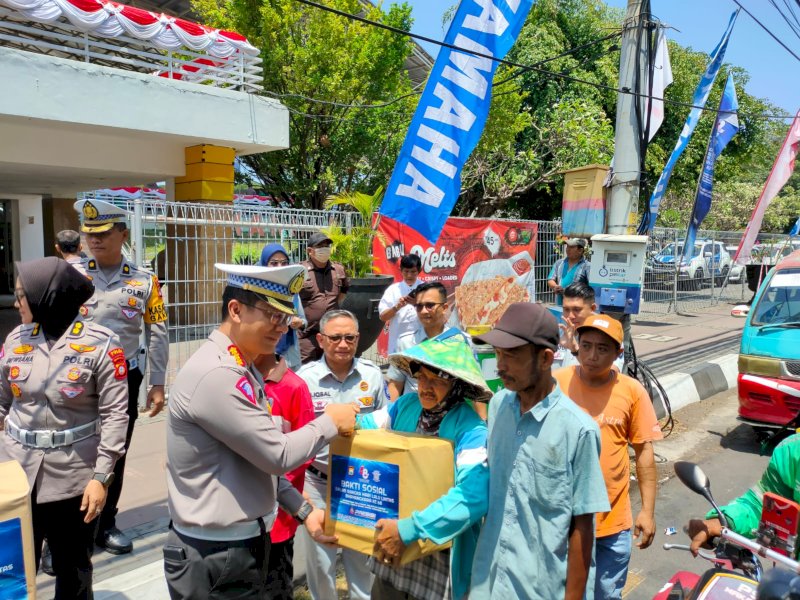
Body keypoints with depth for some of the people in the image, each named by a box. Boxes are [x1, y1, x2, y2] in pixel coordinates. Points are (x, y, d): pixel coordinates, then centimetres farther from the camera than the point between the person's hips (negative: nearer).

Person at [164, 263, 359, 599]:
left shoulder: (243, 372, 8)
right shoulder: (216, 375, -24)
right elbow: (278, 455, -21)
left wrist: (303, 511, 8)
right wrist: (331, 422, -9)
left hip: (246, 540, 9)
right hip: (215, 555, -9)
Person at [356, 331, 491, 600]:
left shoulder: (471, 431, -22)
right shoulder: (407, 405, -3)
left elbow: (473, 496, -33)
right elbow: (367, 426, 10)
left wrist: (409, 529, -36)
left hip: (438, 554, -5)